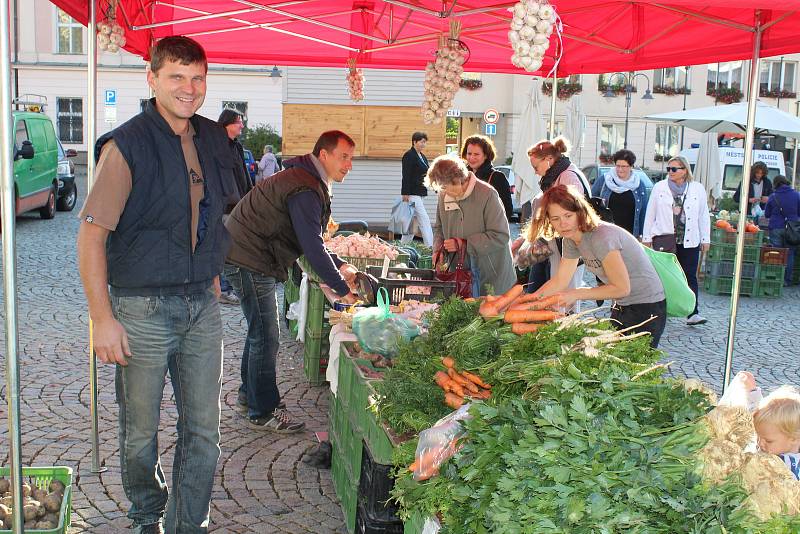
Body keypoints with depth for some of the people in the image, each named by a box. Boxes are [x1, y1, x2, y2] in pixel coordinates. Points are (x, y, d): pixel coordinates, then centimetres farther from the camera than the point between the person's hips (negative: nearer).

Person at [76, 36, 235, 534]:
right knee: (140, 433, 11)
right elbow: (91, 236, -14)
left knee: (204, 430, 8)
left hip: (202, 306, 5)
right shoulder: (126, 146, -13)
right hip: (142, 308, -5)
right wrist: (104, 319, -17)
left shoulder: (214, 139, 6)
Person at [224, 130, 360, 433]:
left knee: (260, 332, 20)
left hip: (249, 259, 11)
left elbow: (312, 238, 20)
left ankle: (249, 396, 34)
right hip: (249, 262, -11)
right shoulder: (305, 191, -22)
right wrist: (342, 289, -19)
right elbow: (312, 247, -26)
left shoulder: (309, 182, 14)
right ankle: (262, 413, 5)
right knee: (266, 337, -5)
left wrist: (339, 265, 11)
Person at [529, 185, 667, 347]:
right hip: (621, 307, 8)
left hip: (647, 309, -8)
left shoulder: (602, 237, -28)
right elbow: (559, 281, 4)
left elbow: (621, 288, -25)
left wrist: (576, 294, -21)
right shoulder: (571, 239, -2)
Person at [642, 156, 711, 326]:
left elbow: (704, 216, 10)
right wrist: (646, 237, 6)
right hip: (664, 240, 0)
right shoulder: (659, 187, 6)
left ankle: (693, 313, -5)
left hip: (689, 241, 0)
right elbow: (650, 214, 8)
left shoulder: (698, 189, 6)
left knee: (690, 276, -3)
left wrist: (705, 239, 7)